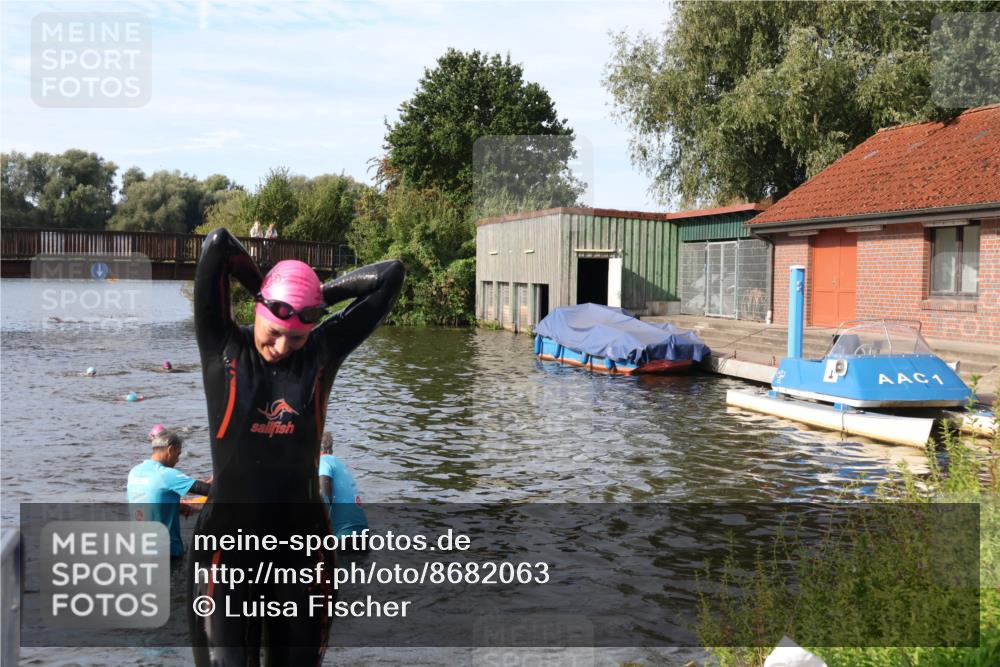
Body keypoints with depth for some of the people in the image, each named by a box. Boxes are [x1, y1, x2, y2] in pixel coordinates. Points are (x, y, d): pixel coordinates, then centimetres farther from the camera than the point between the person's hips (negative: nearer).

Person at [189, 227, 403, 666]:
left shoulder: (324, 351, 0)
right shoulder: (223, 348, -5)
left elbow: (392, 275, 1)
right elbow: (217, 245, -12)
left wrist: (323, 292, 5)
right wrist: (260, 285, 3)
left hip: (301, 541, 2)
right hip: (228, 542, -2)